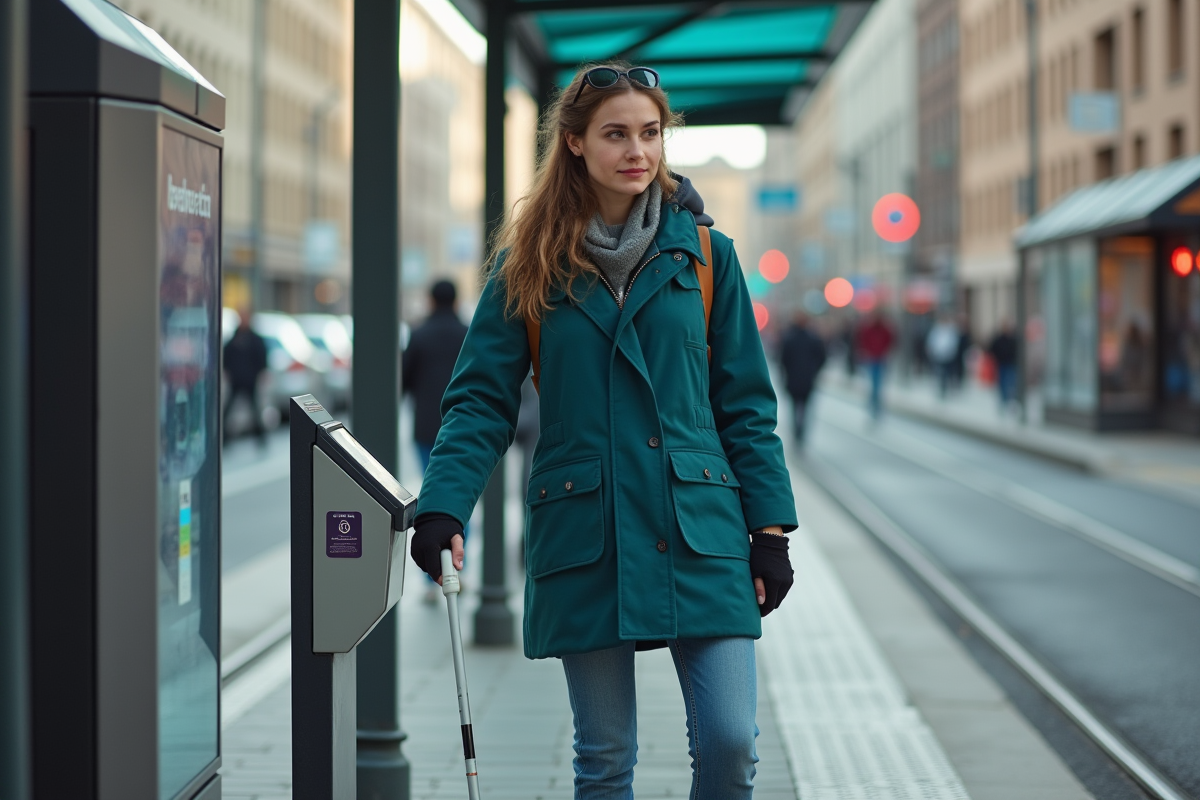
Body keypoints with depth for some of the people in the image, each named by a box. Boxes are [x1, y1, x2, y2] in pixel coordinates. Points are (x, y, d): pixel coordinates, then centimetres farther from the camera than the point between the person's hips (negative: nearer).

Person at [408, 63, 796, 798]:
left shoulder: (703, 254, 6)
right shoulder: (529, 265, 5)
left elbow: (745, 404, 8)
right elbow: (482, 401, 2)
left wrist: (769, 528, 2)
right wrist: (443, 508, -12)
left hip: (699, 532, 0)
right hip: (583, 539, 0)